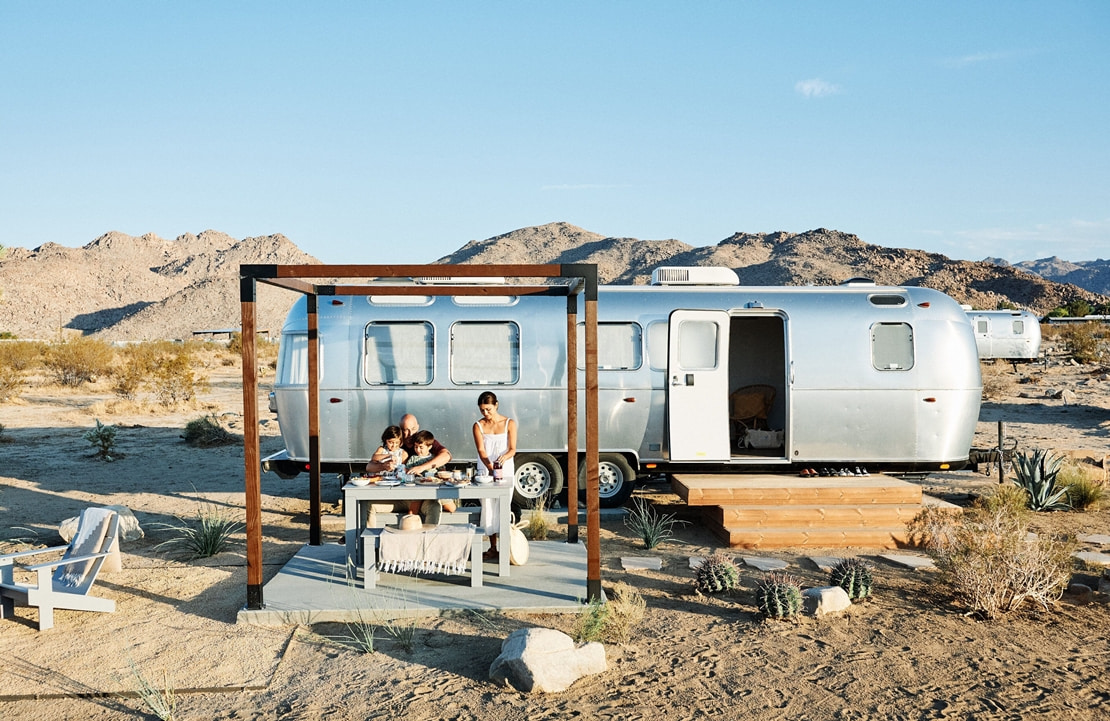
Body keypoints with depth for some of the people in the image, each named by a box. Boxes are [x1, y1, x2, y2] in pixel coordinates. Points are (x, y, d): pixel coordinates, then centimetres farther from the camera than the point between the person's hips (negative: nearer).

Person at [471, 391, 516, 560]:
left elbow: (512, 449, -6)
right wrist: (489, 466, -26)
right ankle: (492, 548, 3)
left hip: (505, 470, -1)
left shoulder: (509, 424, 0)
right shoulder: (478, 426, 2)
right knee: (488, 506, -2)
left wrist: (504, 457, -28)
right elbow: (481, 450, -8)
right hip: (485, 471, 1)